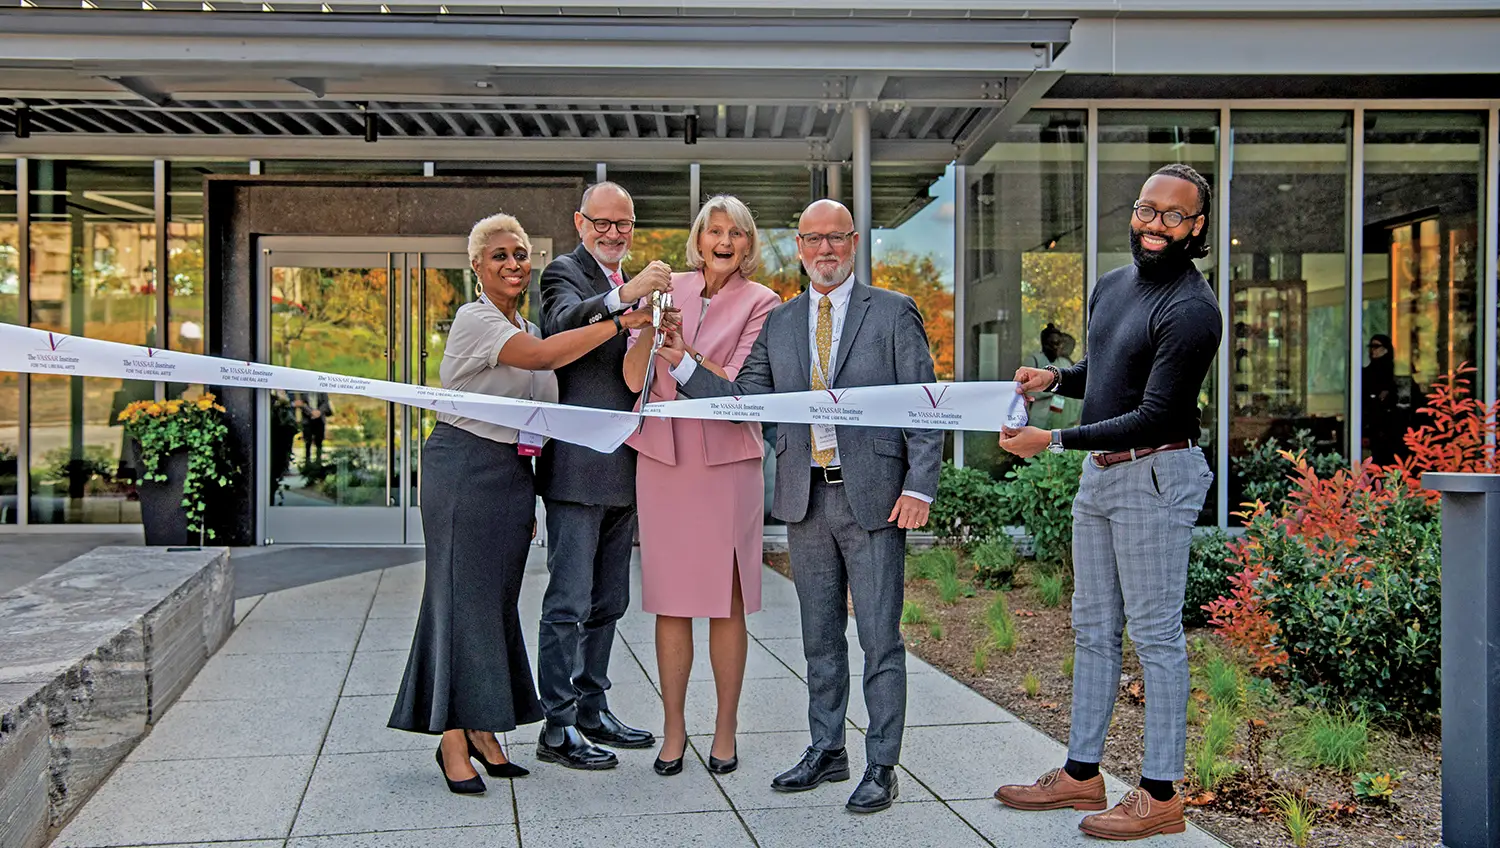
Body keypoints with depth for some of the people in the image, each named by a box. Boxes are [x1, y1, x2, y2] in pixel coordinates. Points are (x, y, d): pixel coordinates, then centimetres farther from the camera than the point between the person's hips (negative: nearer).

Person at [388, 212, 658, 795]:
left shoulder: (526, 326, 17)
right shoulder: (474, 319, -8)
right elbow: (540, 356, -26)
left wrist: (530, 499, 19)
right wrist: (619, 324, -23)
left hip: (512, 472, 7)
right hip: (464, 469, -7)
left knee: (498, 597, 8)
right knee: (463, 594, -5)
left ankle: (482, 729, 17)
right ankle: (453, 740, 1)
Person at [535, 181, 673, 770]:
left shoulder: (628, 285, 20)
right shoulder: (564, 273, -4)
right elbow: (561, 324, -28)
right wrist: (624, 296, -41)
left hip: (622, 469, 9)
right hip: (578, 466, -8)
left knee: (607, 602, 15)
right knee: (569, 603, -4)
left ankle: (592, 711, 26)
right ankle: (558, 727, 4)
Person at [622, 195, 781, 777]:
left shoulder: (760, 303, 2)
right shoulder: (669, 290, 9)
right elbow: (634, 379, 2)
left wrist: (683, 350, -20)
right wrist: (650, 328, -15)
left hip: (726, 459, -2)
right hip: (663, 456, 2)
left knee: (726, 602, 3)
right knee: (670, 601, 6)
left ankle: (725, 730, 15)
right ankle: (673, 730, 16)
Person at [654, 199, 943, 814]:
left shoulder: (894, 313, 1)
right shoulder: (776, 323, 12)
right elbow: (745, 403, 7)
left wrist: (919, 486, -12)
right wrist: (684, 367, -5)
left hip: (873, 497, -4)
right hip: (805, 498, 4)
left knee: (879, 638, 1)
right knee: (819, 637, 14)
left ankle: (881, 766, 13)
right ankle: (826, 752, 27)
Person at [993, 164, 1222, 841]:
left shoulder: (1191, 310, -15)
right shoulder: (1111, 287, 12)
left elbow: (1154, 416, -20)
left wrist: (1054, 441, -21)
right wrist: (1054, 376, 6)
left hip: (1155, 474, -9)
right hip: (1098, 474, 9)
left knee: (1155, 634, -2)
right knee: (1093, 629, 14)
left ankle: (1161, 794, 8)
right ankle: (1081, 773, 25)